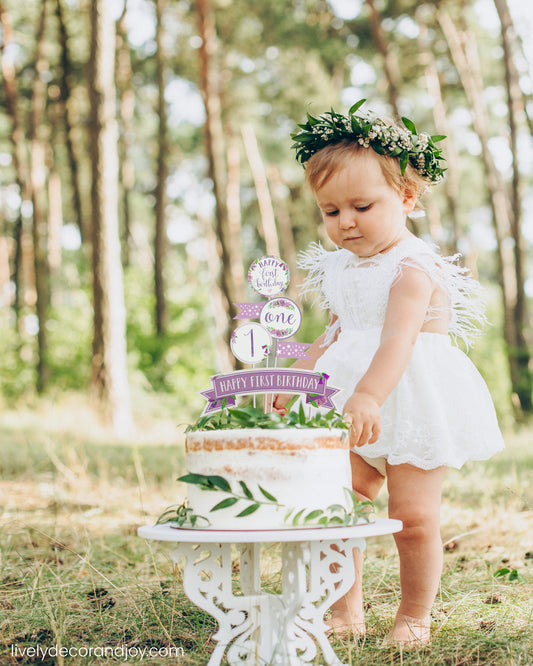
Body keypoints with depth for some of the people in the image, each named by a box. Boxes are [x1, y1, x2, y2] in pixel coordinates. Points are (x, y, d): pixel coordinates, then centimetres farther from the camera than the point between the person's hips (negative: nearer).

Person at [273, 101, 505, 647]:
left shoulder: (413, 269, -18)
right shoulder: (341, 269, 8)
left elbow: (398, 339, -34)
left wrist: (367, 397, -48)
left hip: (412, 403, -7)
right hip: (353, 403, 7)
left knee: (413, 515, -2)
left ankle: (413, 617, 18)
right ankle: (345, 610, 15)